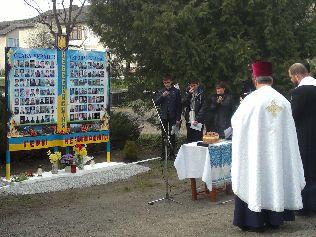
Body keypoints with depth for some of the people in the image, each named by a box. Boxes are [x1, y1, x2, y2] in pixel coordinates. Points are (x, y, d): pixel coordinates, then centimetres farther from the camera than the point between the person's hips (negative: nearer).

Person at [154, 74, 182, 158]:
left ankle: (172, 152, 10)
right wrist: (162, 96, -14)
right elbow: (155, 103, 2)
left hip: (173, 117, -2)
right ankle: (163, 153, 12)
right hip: (163, 116, 2)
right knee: (164, 135, 6)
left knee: (172, 135, 2)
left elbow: (179, 106, 0)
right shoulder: (160, 92, 7)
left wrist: (178, 119, -5)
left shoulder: (176, 91, 1)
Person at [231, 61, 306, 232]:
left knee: (256, 177, 2)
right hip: (278, 151, 4)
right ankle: (275, 218, 21)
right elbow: (289, 131, 8)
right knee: (276, 175, 13)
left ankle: (255, 221, 6)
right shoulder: (283, 101, 2)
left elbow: (236, 121, 0)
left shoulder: (252, 99, -12)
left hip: (256, 150, -4)